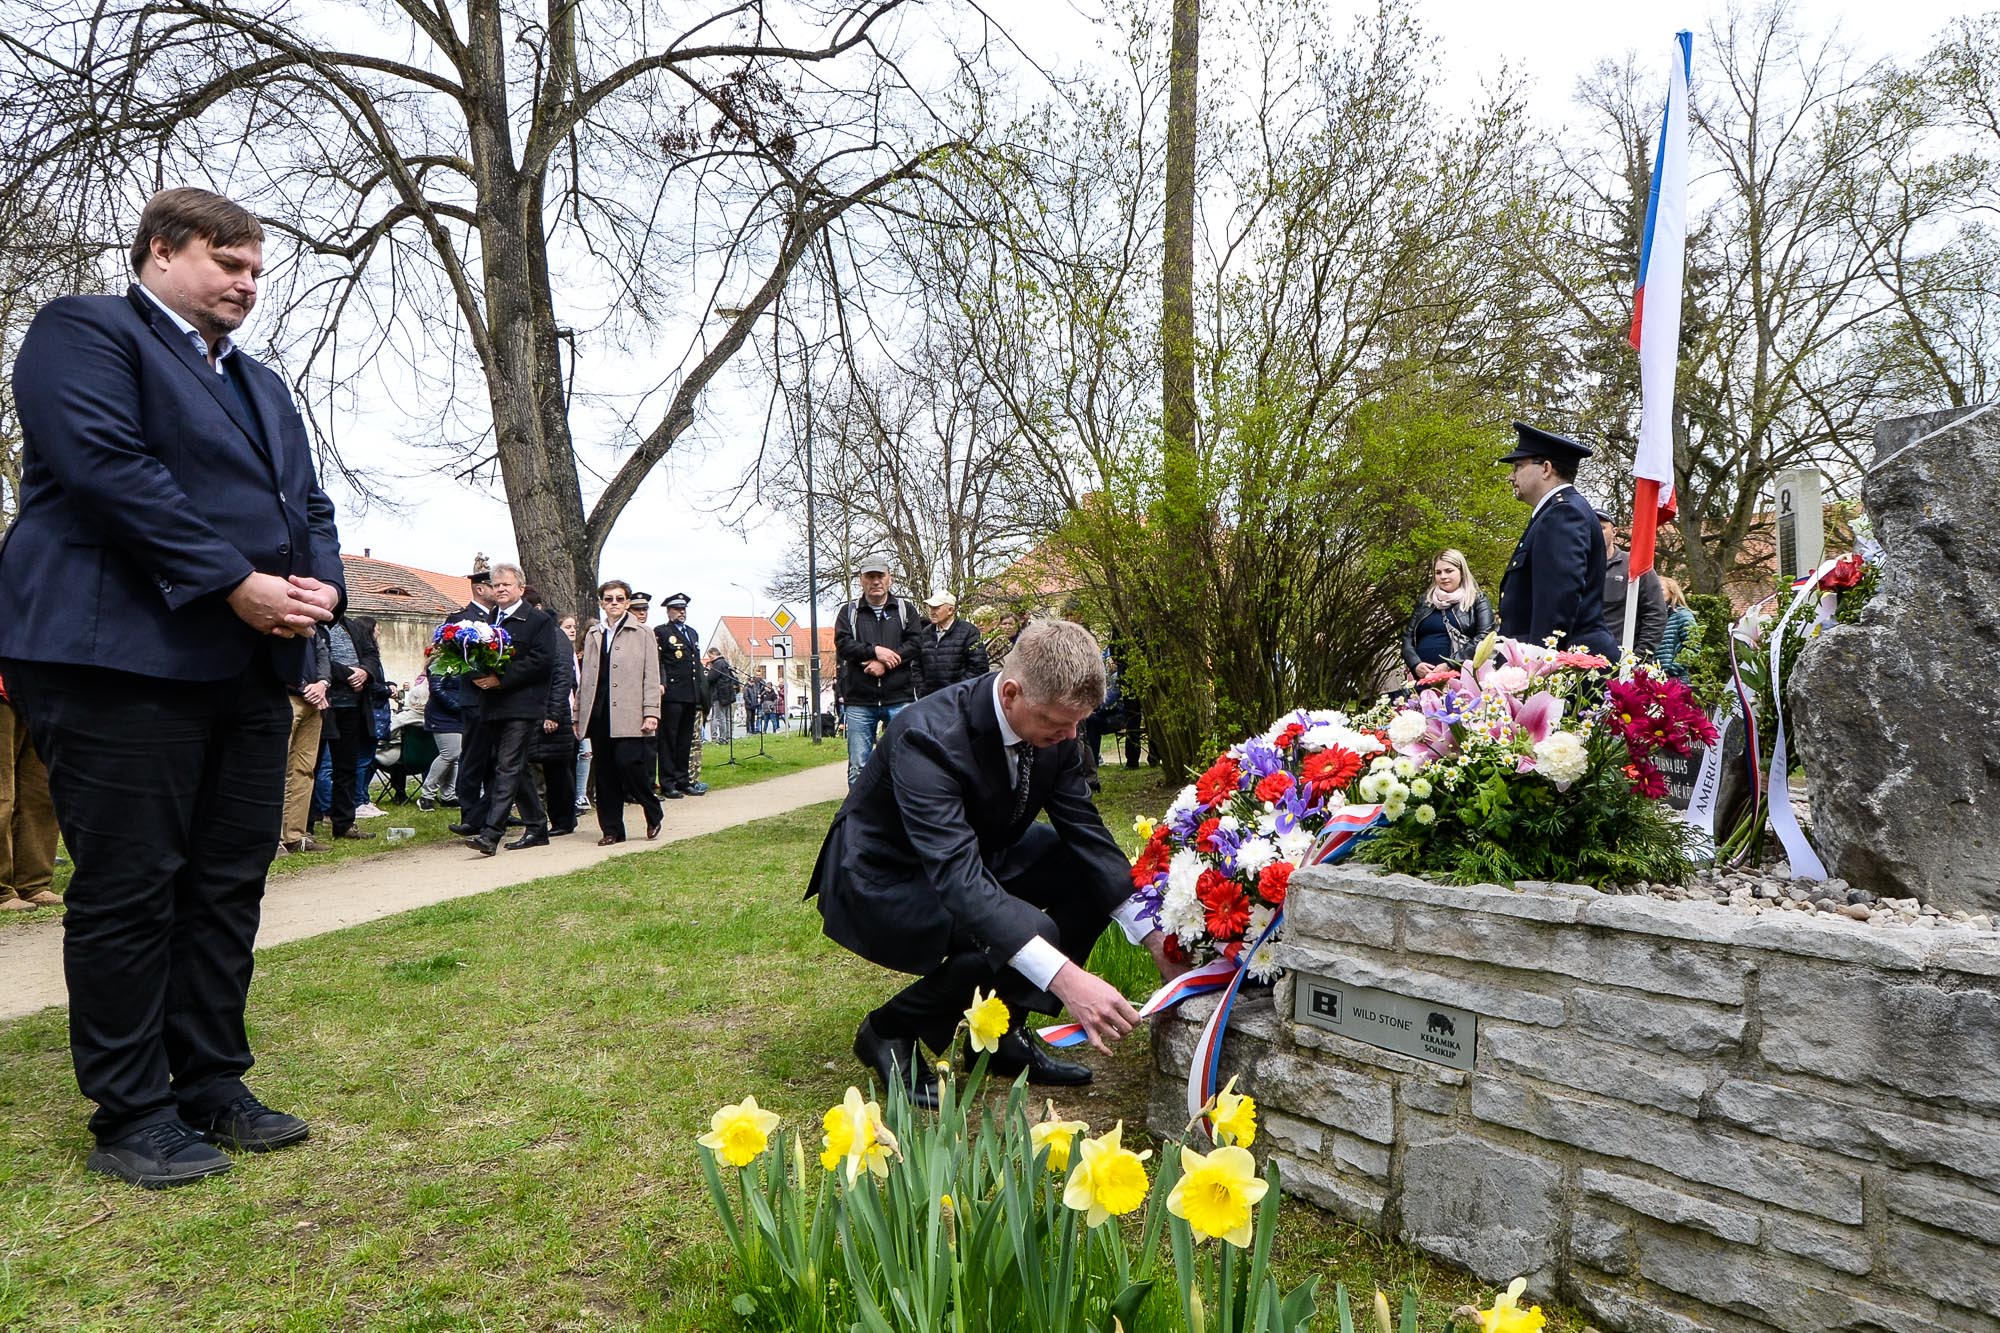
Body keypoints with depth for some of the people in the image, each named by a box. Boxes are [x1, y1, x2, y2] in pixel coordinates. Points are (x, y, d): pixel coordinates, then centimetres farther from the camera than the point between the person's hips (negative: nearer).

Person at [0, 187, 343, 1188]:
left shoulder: (262, 384, 24)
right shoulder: (84, 331, 1)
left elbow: (308, 503, 20)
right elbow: (106, 466, -14)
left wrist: (321, 587, -1)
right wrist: (234, 585, -18)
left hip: (251, 670, 8)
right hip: (123, 658, -7)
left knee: (229, 885, 10)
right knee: (128, 889, 0)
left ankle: (212, 1087, 22)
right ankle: (129, 1116, 12)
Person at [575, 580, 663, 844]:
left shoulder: (641, 633, 4)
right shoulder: (592, 635, 17)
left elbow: (651, 676, -1)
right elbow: (584, 676, 18)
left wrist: (651, 712, -10)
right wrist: (578, 715, 13)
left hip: (628, 713, -4)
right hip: (598, 712, 4)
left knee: (629, 763, -14)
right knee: (605, 772, 5)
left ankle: (653, 816, 8)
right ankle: (611, 829, 13)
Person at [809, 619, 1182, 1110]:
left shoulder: (1053, 729, -13)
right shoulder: (928, 737, -35)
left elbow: (1085, 833, -6)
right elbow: (956, 876, -43)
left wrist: (1153, 935, -15)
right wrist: (1064, 977, -50)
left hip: (973, 856, 8)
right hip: (883, 880, -8)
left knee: (1097, 869, -8)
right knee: (1029, 933, -30)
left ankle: (1004, 1031, 4)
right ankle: (890, 1031, -4)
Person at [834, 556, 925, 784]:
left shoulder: (904, 608, 12)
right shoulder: (848, 611, 12)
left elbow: (915, 643, -1)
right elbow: (842, 645, -3)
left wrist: (885, 662, -12)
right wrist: (875, 651, -14)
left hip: (899, 698, 0)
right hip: (859, 700, 0)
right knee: (858, 767, 2)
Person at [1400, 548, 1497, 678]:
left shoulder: (1477, 600, 9)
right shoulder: (1424, 601, 20)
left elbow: (1485, 637, -3)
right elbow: (1407, 636, 16)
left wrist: (1450, 665, -13)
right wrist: (1415, 664, -3)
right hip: (1424, 677, 3)